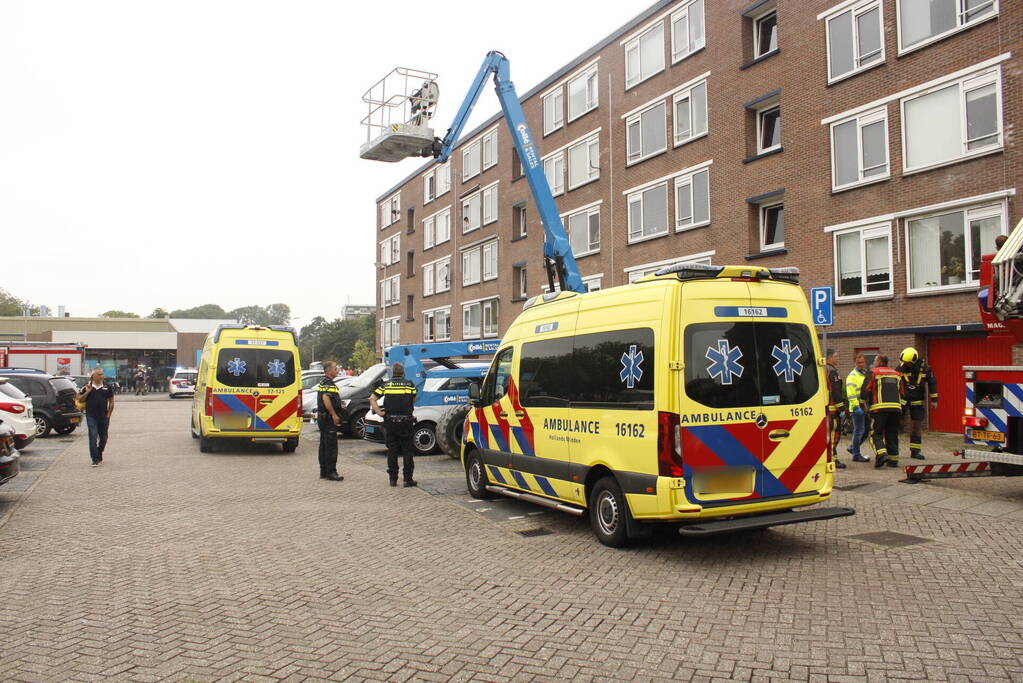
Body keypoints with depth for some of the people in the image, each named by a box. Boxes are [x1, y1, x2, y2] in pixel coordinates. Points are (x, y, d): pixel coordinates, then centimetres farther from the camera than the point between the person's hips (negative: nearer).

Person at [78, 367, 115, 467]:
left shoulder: (107, 388, 3)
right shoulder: (87, 388, 1)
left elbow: (111, 402, 7)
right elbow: (80, 399, 4)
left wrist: (108, 414, 0)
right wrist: (87, 392, -11)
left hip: (103, 417, 2)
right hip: (91, 416, -2)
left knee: (103, 437, 12)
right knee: (93, 437, -8)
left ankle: (99, 454, 34)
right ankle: (95, 459, -6)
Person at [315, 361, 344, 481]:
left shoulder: (323, 383, 19)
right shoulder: (328, 384, -15)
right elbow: (326, 399, -28)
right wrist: (334, 414, -24)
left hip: (322, 417, 11)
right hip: (328, 418, -11)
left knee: (324, 445, 13)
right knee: (331, 446, -8)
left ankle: (324, 472, 18)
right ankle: (331, 472, -8)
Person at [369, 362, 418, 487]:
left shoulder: (385, 385, 3)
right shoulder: (409, 384, 0)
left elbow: (372, 399, -4)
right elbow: (414, 400, 7)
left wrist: (379, 412, -2)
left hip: (390, 421, 2)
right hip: (406, 421, -2)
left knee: (392, 450, 9)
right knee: (407, 450, 4)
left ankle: (393, 478, 11)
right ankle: (408, 479, 3)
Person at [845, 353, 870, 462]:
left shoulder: (867, 374, 17)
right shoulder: (852, 376, -9)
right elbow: (851, 394, -17)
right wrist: (856, 407, -22)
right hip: (857, 409, -8)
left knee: (867, 430, 13)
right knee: (859, 431, -4)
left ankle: (852, 448, 27)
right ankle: (856, 455, 4)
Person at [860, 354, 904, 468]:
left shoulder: (873, 372, 2)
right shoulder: (897, 374, 20)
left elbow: (865, 390, -4)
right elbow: (901, 393, 23)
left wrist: (865, 405, 9)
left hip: (880, 408, -5)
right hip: (896, 408, 5)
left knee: (876, 433, -1)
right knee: (892, 435, 11)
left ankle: (882, 454, -21)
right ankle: (893, 459, 10)